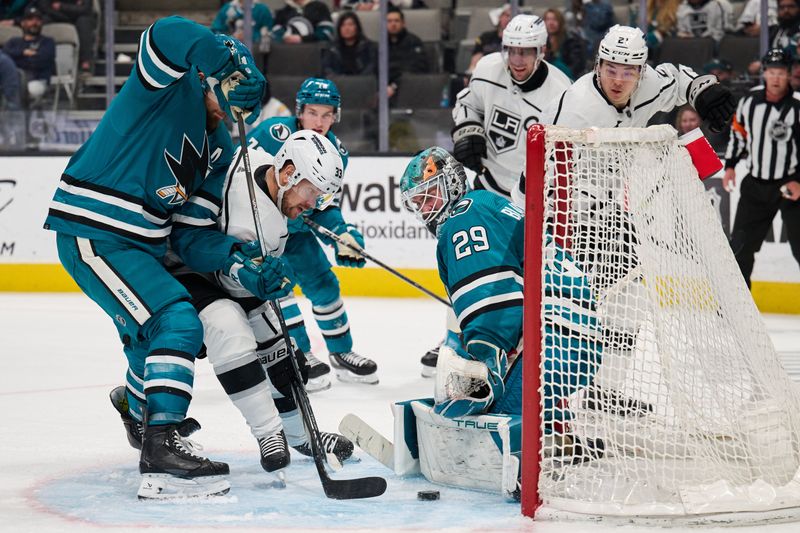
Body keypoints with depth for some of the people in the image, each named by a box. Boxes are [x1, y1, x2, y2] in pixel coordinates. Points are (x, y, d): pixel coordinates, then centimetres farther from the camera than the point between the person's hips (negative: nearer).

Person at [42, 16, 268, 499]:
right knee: (175, 324, -21)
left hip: (143, 242, 10)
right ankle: (161, 451, -27)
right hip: (93, 234, -10)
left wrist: (239, 262, -11)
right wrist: (233, 61, -40)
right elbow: (168, 34, -33)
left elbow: (191, 232, 6)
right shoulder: (170, 87, -9)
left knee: (152, 330, 30)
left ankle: (144, 411, 59)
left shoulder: (219, 147, 12)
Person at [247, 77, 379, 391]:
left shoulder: (335, 151, -6)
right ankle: (300, 356, -8)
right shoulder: (274, 134, -27)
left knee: (321, 279, 8)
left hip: (293, 223, 6)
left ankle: (341, 352, 25)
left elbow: (324, 207, -4)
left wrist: (343, 234, -22)